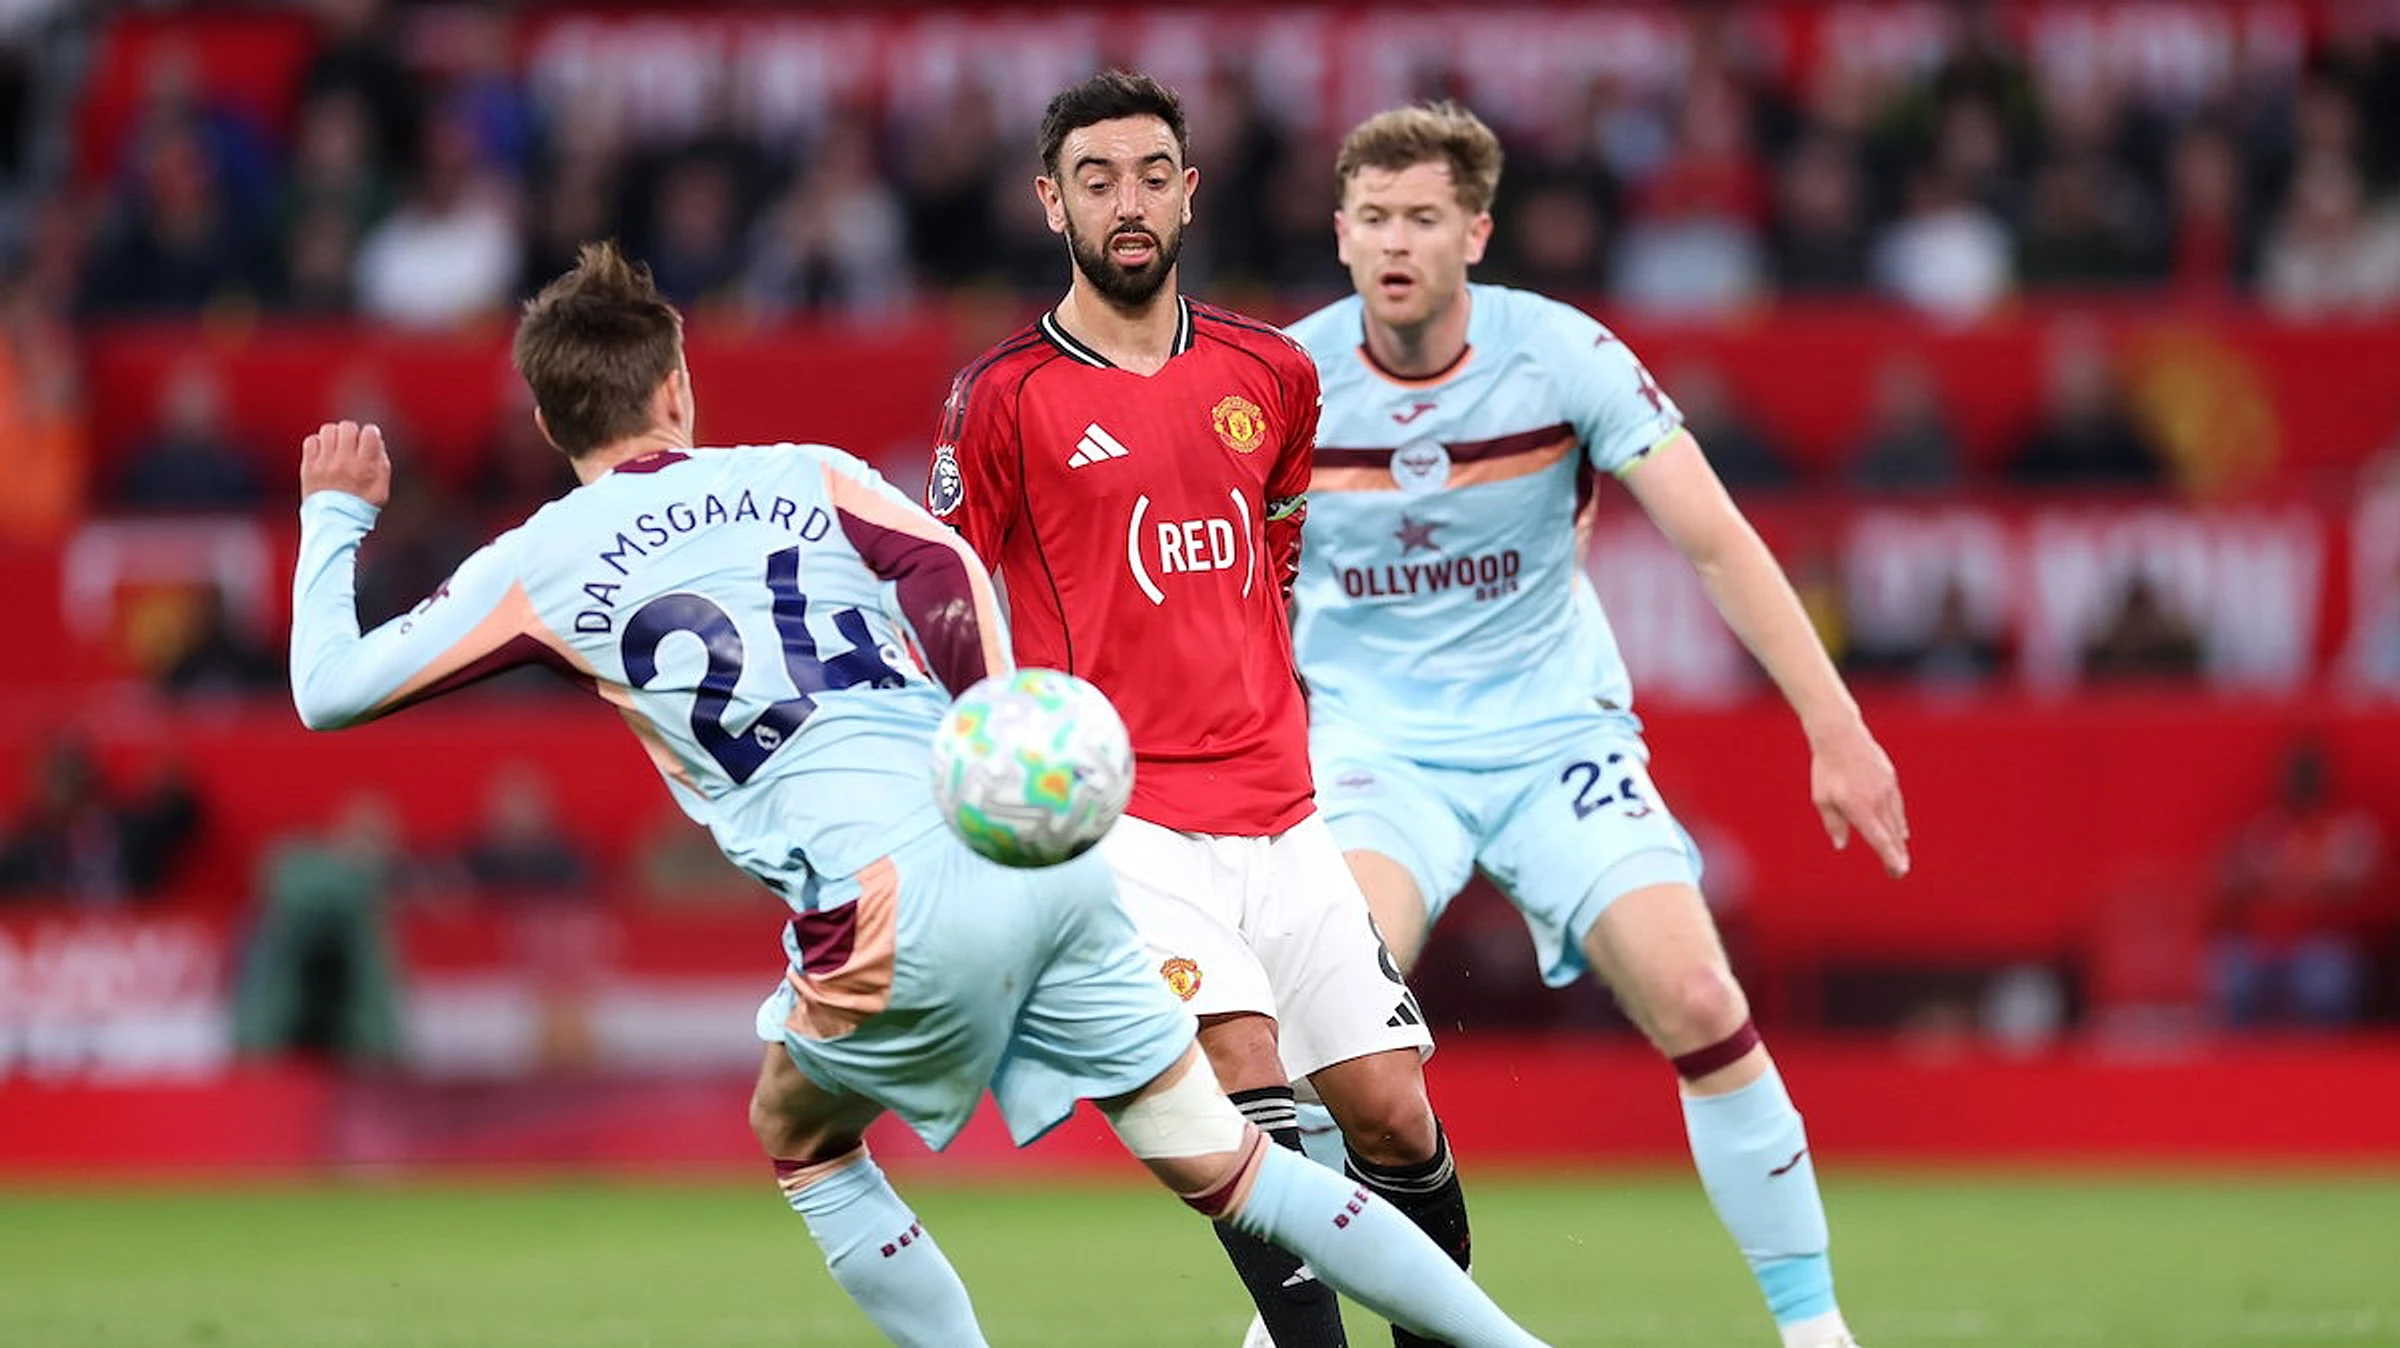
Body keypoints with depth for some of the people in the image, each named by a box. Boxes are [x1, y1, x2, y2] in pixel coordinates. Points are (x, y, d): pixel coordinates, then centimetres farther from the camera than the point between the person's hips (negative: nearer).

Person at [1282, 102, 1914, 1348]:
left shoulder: (1563, 355, -11)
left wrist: (1837, 732, -15)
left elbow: (1717, 543, -10)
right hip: (1375, 739, 0)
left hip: (1554, 730, 0)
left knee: (1700, 1005, -17)